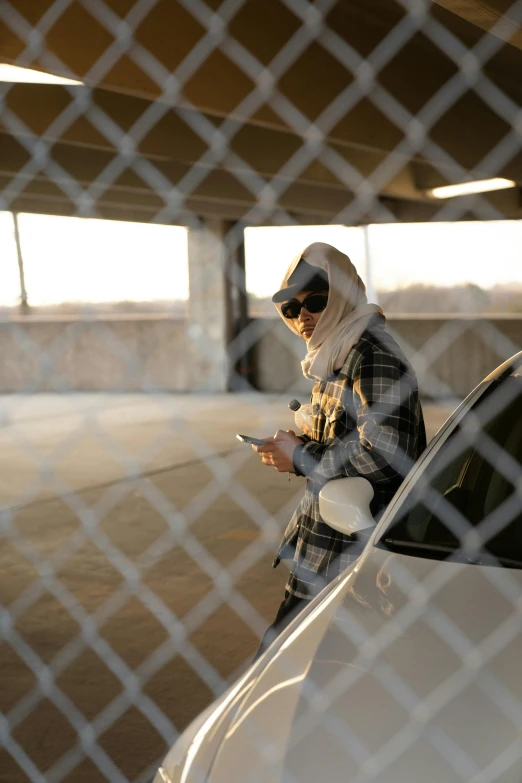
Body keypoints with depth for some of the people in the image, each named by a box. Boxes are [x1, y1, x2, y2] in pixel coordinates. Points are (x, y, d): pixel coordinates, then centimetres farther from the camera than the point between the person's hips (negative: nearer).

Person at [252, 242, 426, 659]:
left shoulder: (373, 356, -17)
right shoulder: (336, 356, 13)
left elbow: (385, 454, -27)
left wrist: (302, 457, -16)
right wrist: (300, 445, 6)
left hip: (350, 555, -10)